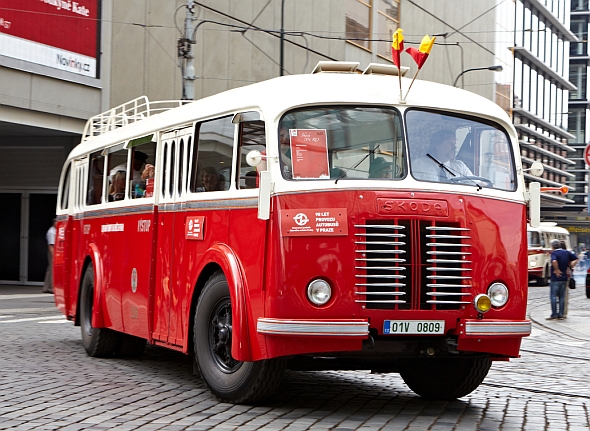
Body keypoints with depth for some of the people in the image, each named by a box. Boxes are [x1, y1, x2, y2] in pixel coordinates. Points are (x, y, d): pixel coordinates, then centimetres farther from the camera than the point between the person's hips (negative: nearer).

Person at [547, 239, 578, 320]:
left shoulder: (554, 253, -13)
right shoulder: (566, 252, 7)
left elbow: (554, 261, -34)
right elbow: (576, 259, 16)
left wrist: (557, 270, -21)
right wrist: (570, 266, 9)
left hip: (555, 278, -6)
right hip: (564, 278, 6)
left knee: (553, 296, 0)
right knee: (562, 297, 11)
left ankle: (554, 314, -1)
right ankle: (561, 314, 10)